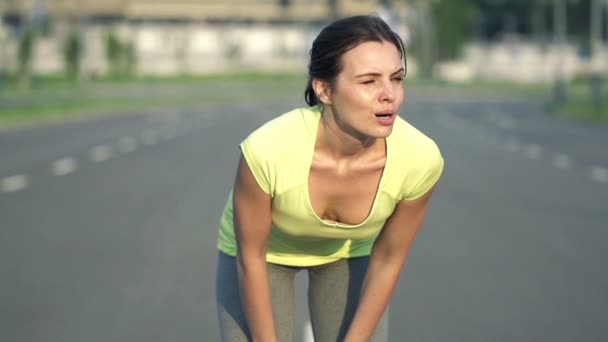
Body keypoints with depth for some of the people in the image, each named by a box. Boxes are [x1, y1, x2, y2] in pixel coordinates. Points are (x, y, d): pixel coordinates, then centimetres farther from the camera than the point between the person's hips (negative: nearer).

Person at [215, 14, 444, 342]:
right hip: (265, 252, -2)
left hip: (349, 252, 2)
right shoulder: (268, 149, -39)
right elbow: (250, 258, -22)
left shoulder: (420, 158, -33)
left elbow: (388, 260, -14)